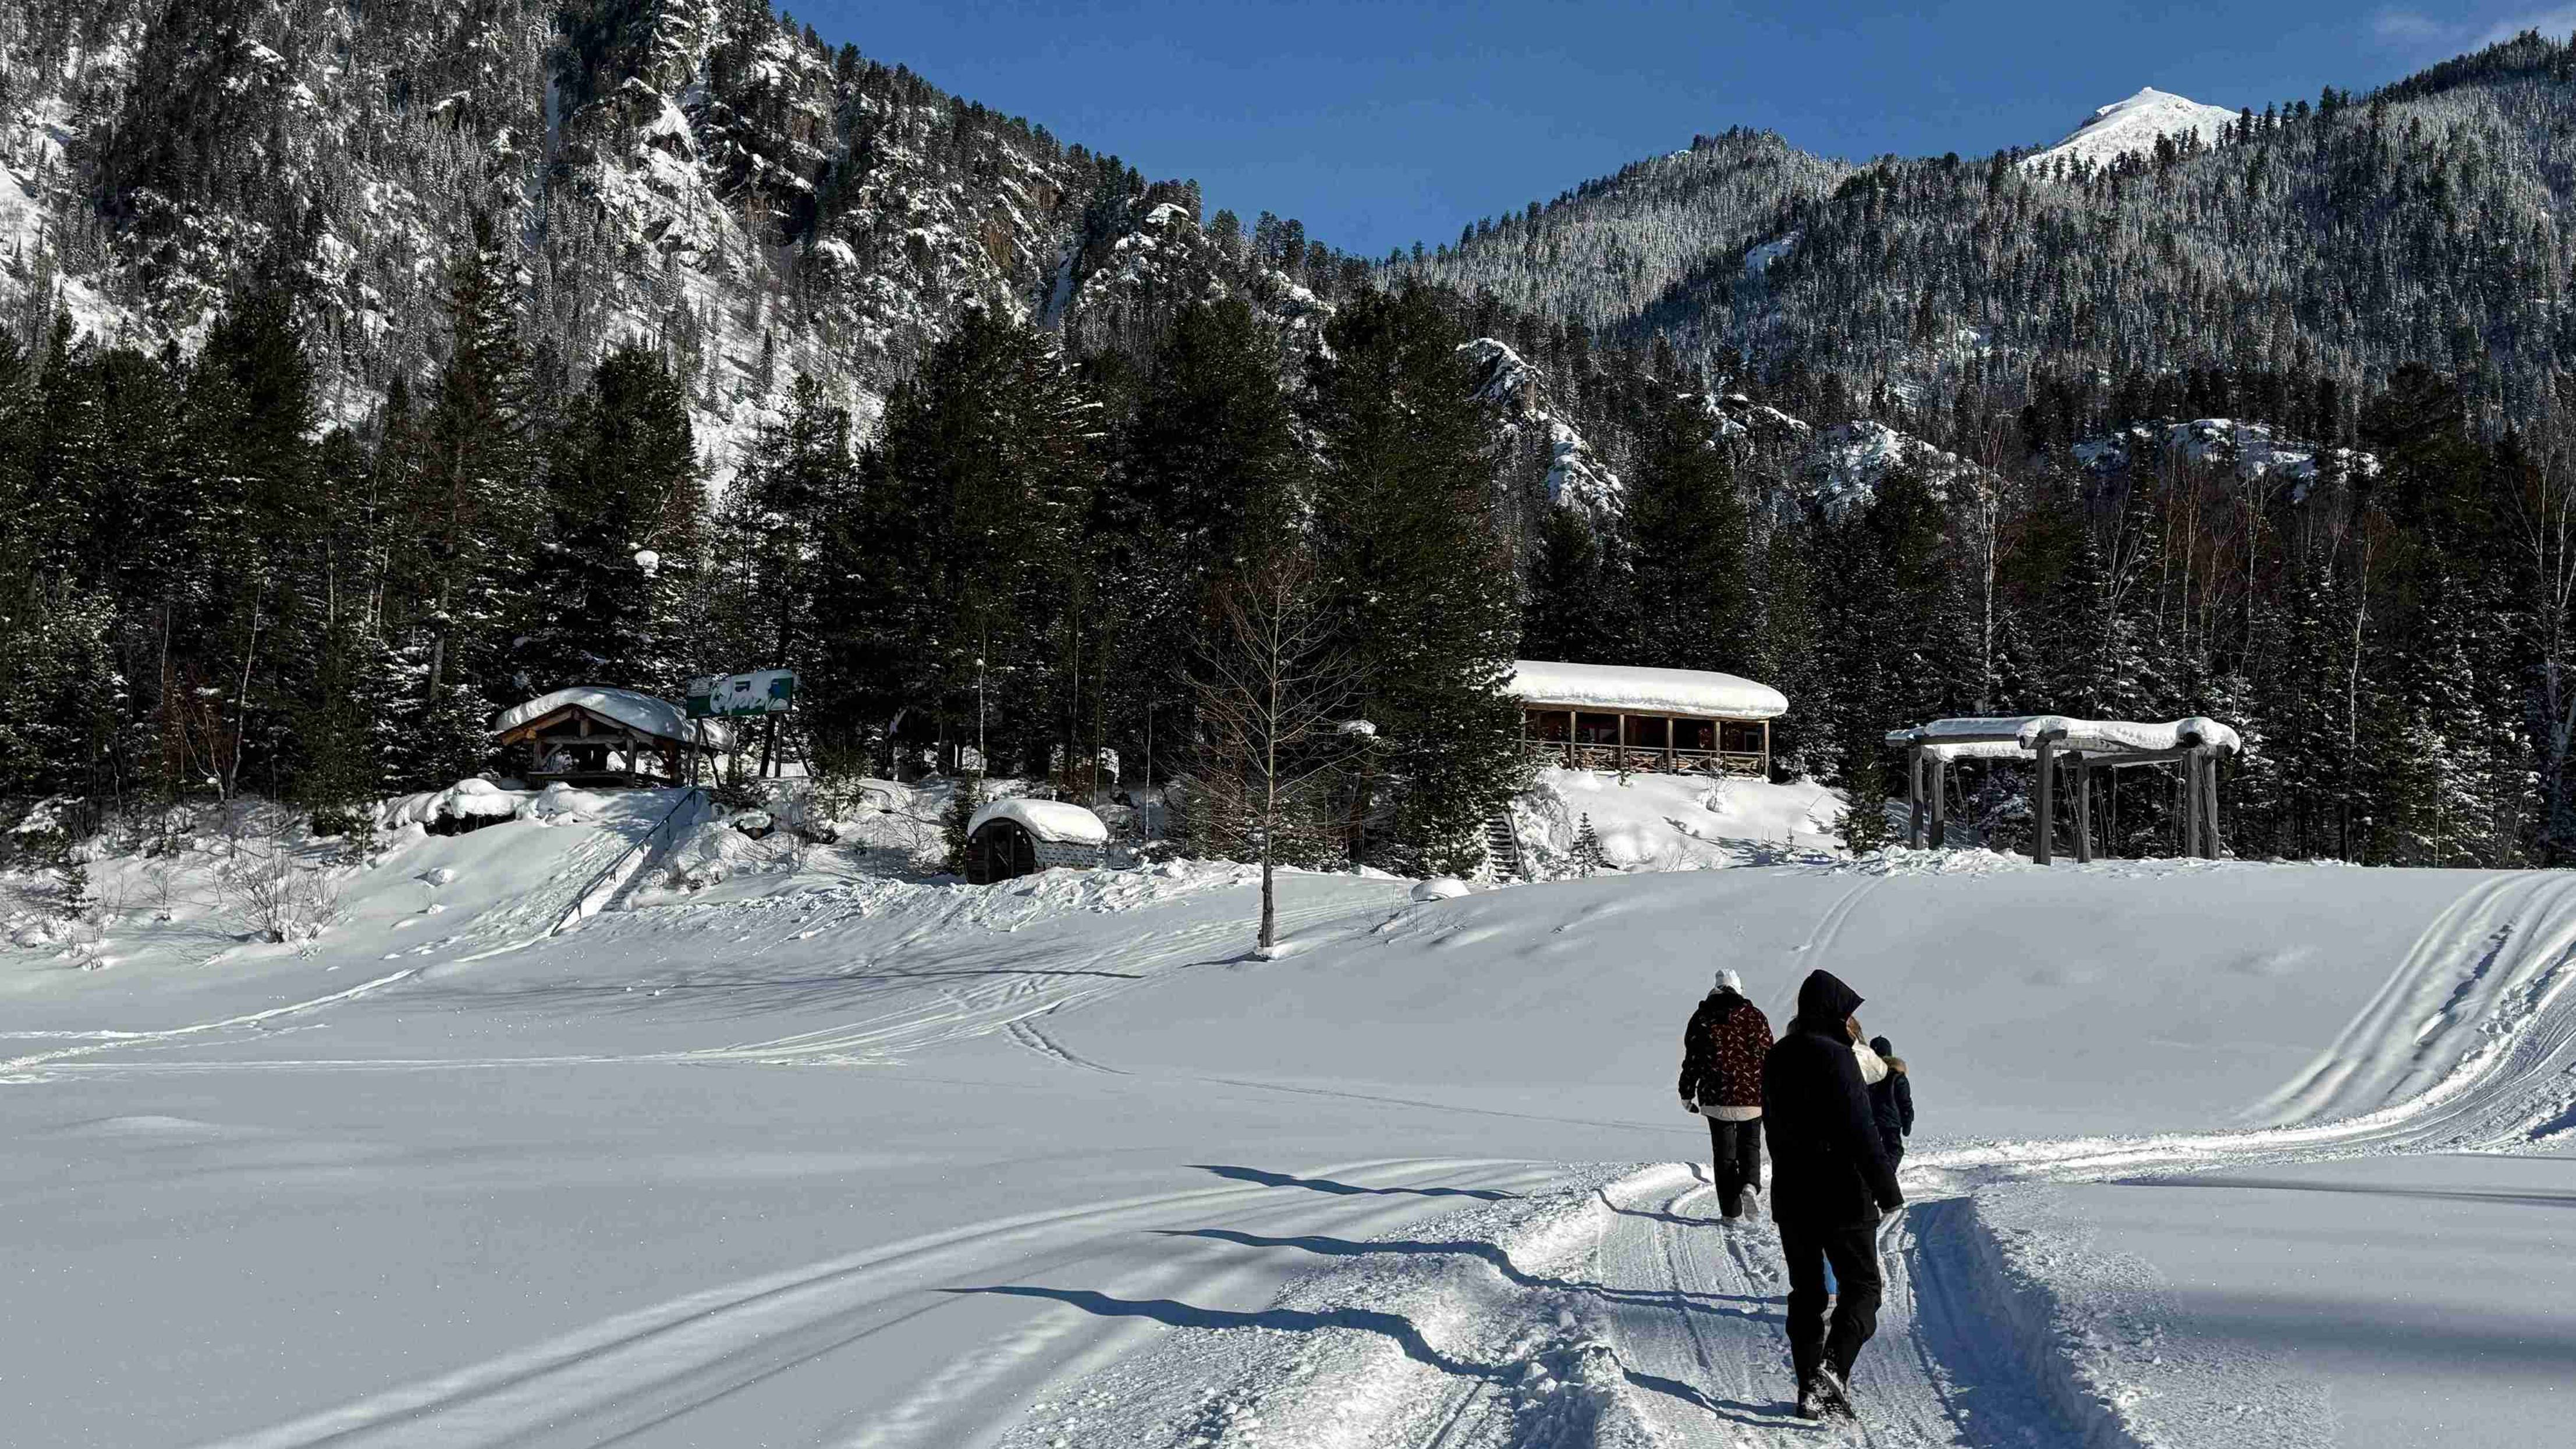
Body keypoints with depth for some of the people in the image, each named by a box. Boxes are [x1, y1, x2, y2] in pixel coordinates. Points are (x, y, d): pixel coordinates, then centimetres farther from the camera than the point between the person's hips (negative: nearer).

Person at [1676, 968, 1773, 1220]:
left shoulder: (1702, 1018, 2)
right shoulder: (1755, 1016, 1)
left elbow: (1692, 1059, 2)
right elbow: (1767, 1055, 2)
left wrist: (1687, 1094, 10)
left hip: (1716, 1097, 0)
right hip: (1753, 1095, 0)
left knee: (1724, 1151, 8)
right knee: (1750, 1144, 16)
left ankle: (1730, 1211, 7)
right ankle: (1750, 1185, -12)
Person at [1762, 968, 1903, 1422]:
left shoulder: (1776, 1060, 9)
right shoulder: (1836, 1057, -16)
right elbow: (1860, 1132, -20)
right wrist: (1888, 1193, -15)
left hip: (1790, 1198, 7)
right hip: (1842, 1197, -6)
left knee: (1806, 1294, 13)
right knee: (1861, 1287, 5)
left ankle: (1809, 1388, 12)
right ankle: (1834, 1369, -14)